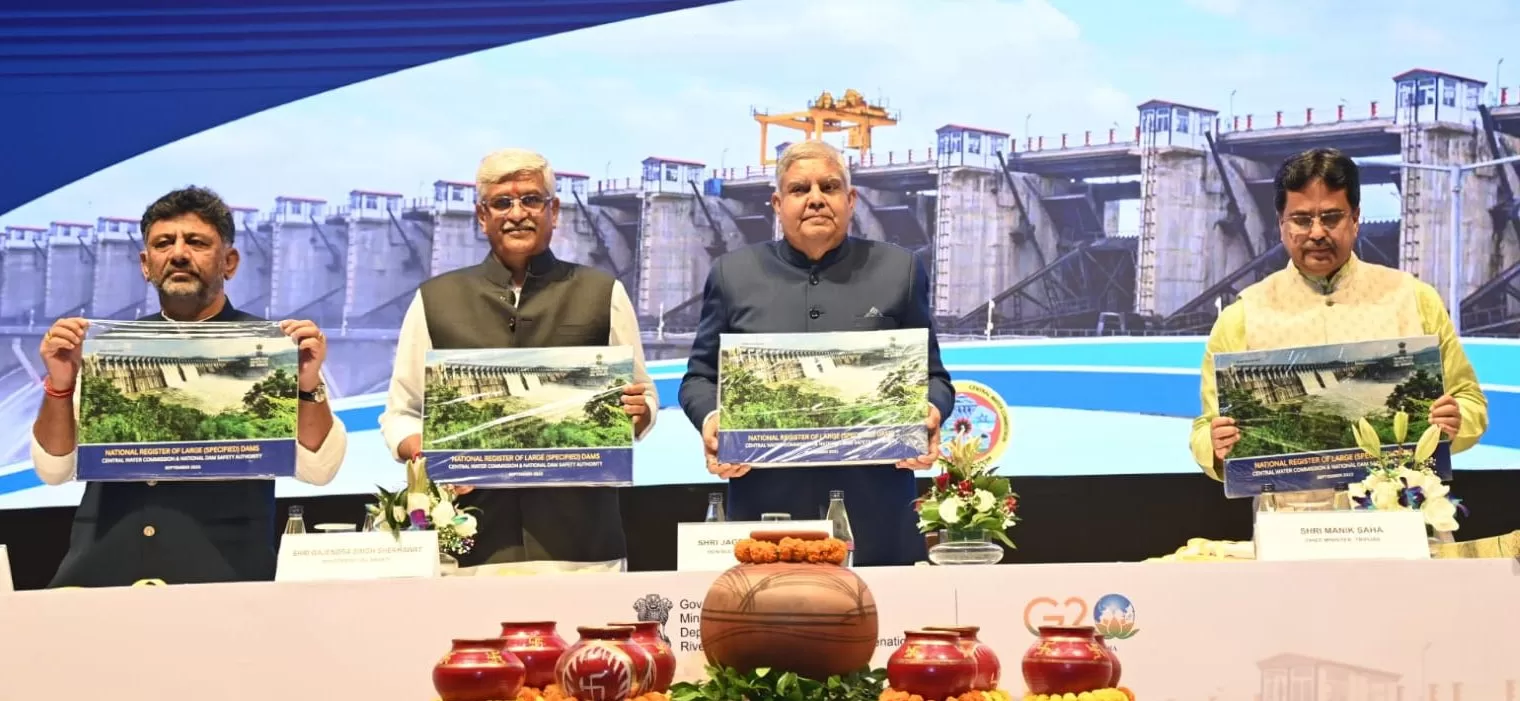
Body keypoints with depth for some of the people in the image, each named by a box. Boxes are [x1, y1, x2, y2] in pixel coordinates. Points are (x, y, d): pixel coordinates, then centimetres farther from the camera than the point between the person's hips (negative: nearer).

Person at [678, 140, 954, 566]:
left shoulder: (899, 270, 10)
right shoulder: (733, 274, 11)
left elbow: (930, 375, 12)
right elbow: (701, 376, 13)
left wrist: (929, 412, -10)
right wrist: (710, 419, -8)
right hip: (767, 505, 0)